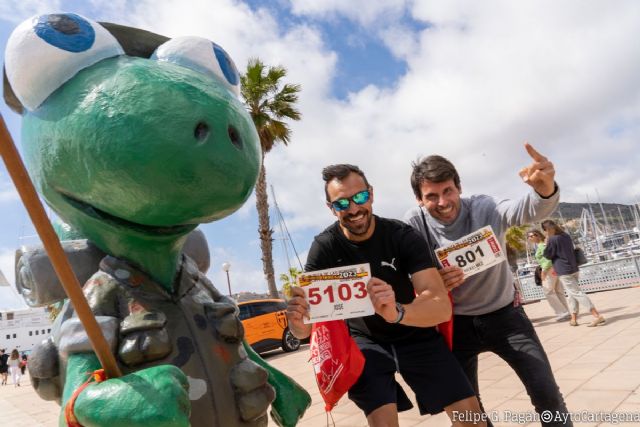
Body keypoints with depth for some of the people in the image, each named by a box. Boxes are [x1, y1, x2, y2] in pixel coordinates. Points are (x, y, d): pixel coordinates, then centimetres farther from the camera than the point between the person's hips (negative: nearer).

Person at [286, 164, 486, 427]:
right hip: (365, 339, 0)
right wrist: (298, 321, -46)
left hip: (414, 334, 1)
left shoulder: (402, 235, -21)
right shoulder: (324, 247, -19)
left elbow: (443, 306, -30)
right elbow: (303, 331, -22)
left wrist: (397, 312, -51)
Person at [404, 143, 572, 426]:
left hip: (504, 314, 0)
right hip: (457, 323, 1)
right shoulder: (414, 225, -16)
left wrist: (545, 189, -62)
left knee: (547, 394, 0)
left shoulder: (485, 209, -19)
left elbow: (529, 210, -38)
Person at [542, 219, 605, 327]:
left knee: (577, 293, -8)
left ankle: (597, 316, -13)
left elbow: (547, 255, -7)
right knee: (572, 294, 16)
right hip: (574, 269, 9)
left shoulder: (552, 239, -15)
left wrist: (547, 242, -2)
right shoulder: (566, 236, 10)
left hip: (564, 272, -9)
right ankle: (574, 319, 21)